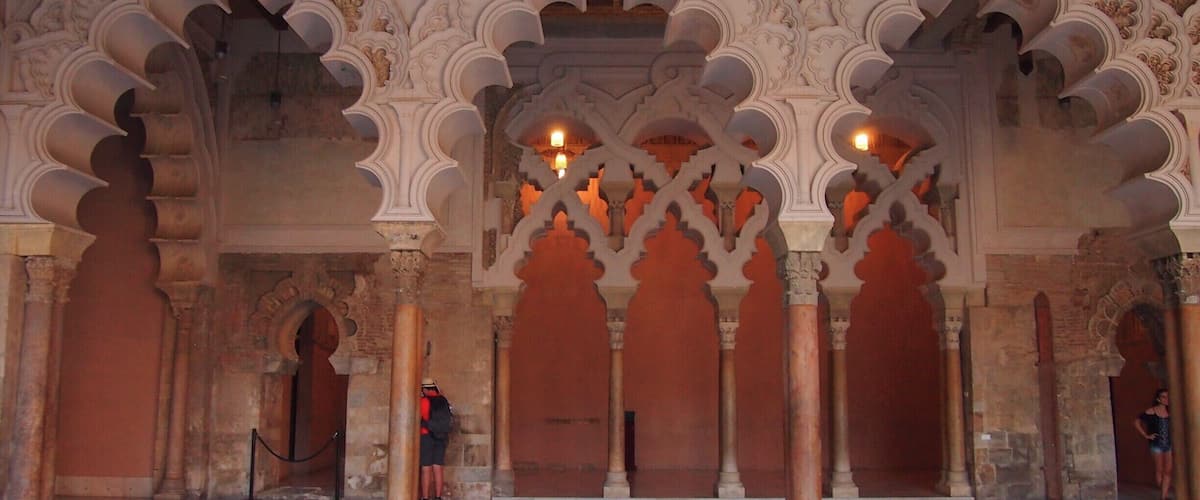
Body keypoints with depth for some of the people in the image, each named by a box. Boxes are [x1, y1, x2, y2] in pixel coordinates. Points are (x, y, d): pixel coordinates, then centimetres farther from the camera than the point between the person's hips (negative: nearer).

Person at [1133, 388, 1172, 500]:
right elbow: (1136, 422, -4)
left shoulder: (1170, 412, 2)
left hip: (1169, 444, 3)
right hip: (1156, 444, -3)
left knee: (1167, 471, -1)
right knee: (1159, 470, 4)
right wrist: (1146, 435, -6)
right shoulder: (1151, 411, -7)